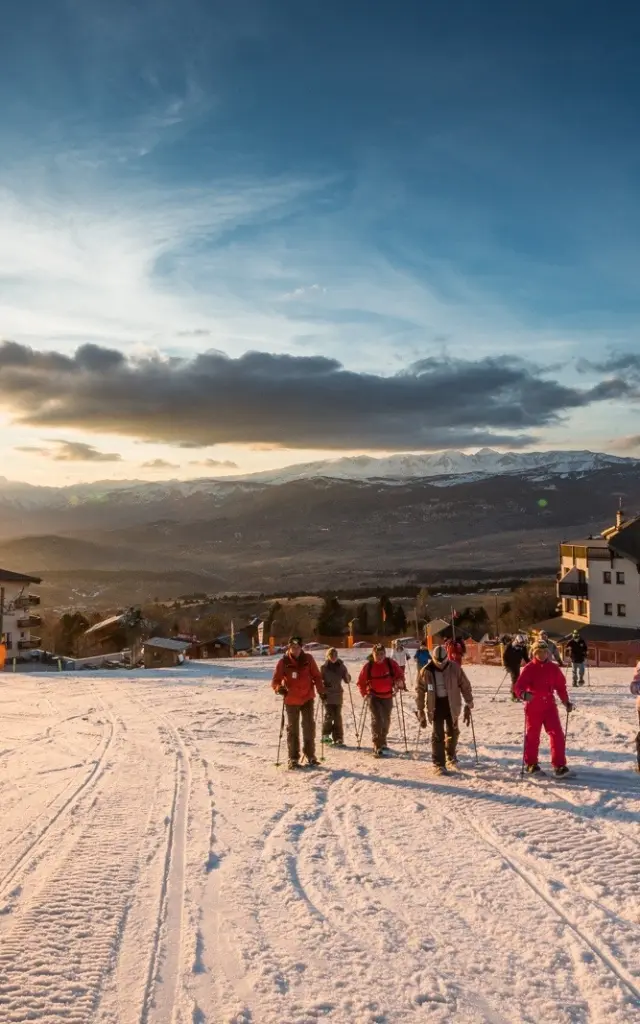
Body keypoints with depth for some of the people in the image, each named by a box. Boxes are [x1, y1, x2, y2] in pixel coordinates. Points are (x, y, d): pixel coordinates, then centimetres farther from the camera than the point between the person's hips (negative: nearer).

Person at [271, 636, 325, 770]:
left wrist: (321, 690, -9)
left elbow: (316, 676, 1)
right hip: (291, 700, -1)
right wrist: (280, 688, -29)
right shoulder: (283, 662, -10)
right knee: (292, 729, 8)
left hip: (307, 698, 1)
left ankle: (310, 755, 15)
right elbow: (275, 681, -9)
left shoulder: (308, 659, -5)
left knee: (309, 726, 2)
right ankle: (293, 758, 16)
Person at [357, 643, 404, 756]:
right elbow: (361, 682, 0)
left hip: (387, 696, 3)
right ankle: (377, 746, -14)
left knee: (386, 719, 15)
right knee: (376, 718, -16)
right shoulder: (368, 665, -9)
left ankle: (382, 741, 39)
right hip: (373, 696, -3)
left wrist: (399, 681, -17)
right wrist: (365, 694, -9)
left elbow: (399, 674, 3)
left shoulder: (391, 663, -7)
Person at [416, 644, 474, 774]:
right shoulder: (426, 671, -11)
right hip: (436, 705, -1)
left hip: (452, 704, 1)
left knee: (452, 732, 16)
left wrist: (468, 705, -3)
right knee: (438, 735, -4)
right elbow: (420, 690, -2)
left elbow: (465, 686, -3)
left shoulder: (455, 668, -11)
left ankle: (451, 755, 42)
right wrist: (421, 711, -1)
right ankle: (439, 764, 3)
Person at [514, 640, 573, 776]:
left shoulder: (553, 668, 4)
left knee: (557, 734, -7)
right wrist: (524, 695, -36)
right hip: (533, 707, -2)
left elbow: (561, 686, 13)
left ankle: (559, 765, -2)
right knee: (532, 735, 9)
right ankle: (531, 764, 24)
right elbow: (519, 686, -15)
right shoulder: (529, 669, -7)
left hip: (549, 705, 2)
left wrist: (566, 702, 7)